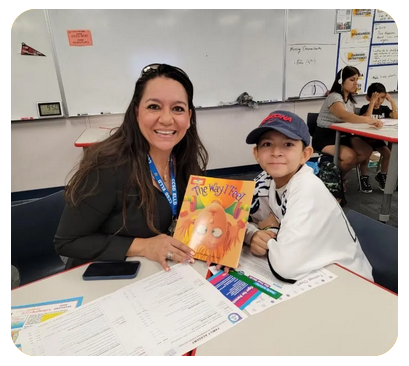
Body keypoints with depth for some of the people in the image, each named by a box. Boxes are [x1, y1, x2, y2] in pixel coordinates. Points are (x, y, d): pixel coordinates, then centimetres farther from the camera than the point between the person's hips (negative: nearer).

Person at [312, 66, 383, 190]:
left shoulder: (350, 99, 13)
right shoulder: (334, 97, -18)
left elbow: (352, 119, 12)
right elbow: (345, 116, -37)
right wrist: (369, 120, -48)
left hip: (342, 134, 9)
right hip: (325, 136, -9)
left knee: (367, 151, -14)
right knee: (350, 156, -29)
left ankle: (339, 174, 4)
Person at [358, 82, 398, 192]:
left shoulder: (384, 109, 6)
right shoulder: (365, 108, -10)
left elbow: (396, 116, -10)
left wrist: (391, 100, -11)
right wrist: (372, 102, -29)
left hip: (378, 138, 5)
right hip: (365, 138, -5)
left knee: (388, 153, -15)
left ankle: (382, 175, 9)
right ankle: (364, 177, -7)